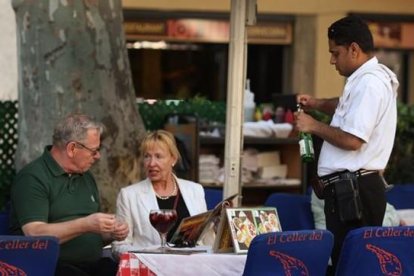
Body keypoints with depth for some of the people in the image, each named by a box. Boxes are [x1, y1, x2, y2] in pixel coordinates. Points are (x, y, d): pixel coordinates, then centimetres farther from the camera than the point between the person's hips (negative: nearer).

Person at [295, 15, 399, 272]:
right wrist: (318, 104, 20)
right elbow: (350, 107, 38)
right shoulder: (369, 79, 17)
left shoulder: (368, 84, -16)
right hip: (353, 187, 10)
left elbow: (351, 139, -22)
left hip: (352, 190, -10)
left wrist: (314, 126, -7)